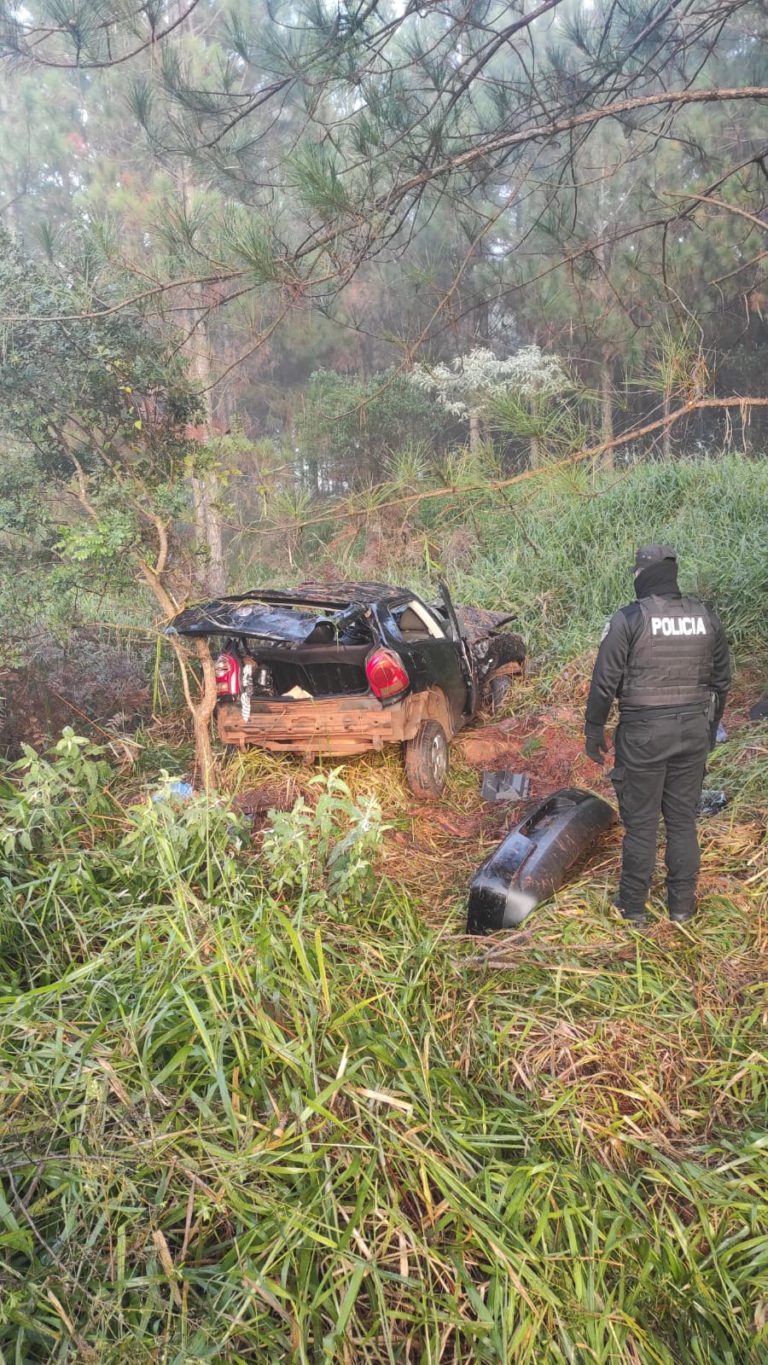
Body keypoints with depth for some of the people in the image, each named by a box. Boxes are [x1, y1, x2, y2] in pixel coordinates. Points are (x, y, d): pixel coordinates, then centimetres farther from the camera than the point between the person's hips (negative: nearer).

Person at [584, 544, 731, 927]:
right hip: (693, 732, 4)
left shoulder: (629, 619, -12)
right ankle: (682, 904, 25)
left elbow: (605, 683, -11)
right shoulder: (706, 618, 3)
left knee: (641, 823, 7)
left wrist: (593, 731, 1)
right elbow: (721, 681, 11)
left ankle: (632, 905, 18)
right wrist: (710, 729, 23)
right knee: (683, 820, 15)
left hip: (643, 734, -4)